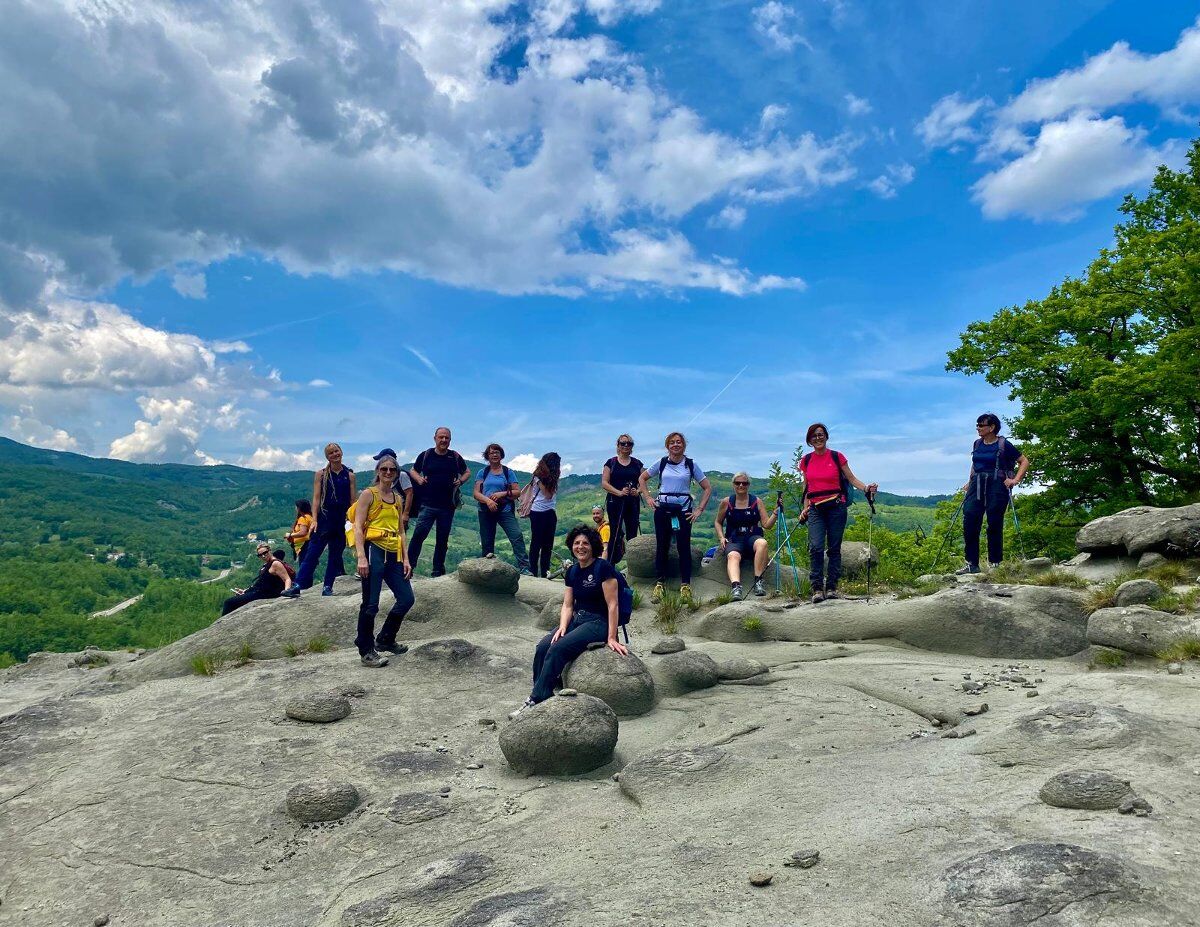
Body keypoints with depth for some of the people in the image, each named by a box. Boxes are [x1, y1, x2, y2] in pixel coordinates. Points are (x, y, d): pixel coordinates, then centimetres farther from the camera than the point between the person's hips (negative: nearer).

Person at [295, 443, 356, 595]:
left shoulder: (349, 475, 6)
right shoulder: (321, 474, 3)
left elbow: (353, 501, 6)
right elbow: (316, 498, 0)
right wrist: (314, 520, -9)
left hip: (343, 521, 2)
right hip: (324, 519, -2)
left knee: (335, 555, 7)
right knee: (312, 554, -7)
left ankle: (327, 587, 16)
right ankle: (298, 584, -5)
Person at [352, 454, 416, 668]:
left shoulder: (398, 498, 17)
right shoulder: (368, 494, -2)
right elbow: (358, 527, -9)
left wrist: (405, 559, 9)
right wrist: (361, 557, -19)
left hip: (393, 554, 7)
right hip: (373, 551, -7)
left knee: (407, 598, 7)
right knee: (370, 604, -5)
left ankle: (385, 640, 25)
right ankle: (367, 652, 6)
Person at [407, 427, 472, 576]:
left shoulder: (455, 457, 8)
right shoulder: (425, 455, 3)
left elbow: (467, 472, 20)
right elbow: (413, 471, 15)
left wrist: (460, 481, 0)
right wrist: (419, 479, -6)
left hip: (448, 506, 2)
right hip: (427, 505, -2)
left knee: (443, 539, 10)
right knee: (419, 534, -14)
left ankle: (438, 569, 21)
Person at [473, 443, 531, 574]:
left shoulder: (508, 472, 8)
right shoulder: (482, 473, 10)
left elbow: (517, 492, 3)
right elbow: (476, 493, 2)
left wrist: (503, 493, -13)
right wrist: (488, 500, -17)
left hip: (505, 510, -2)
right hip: (486, 512, 2)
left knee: (517, 536, -18)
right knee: (487, 543, 6)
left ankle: (524, 567, -21)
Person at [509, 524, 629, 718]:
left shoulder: (603, 568, -11)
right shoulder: (572, 571, 10)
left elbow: (612, 605, -13)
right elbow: (568, 605, 10)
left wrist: (611, 638, -16)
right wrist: (562, 627, -8)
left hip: (599, 623, -7)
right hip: (576, 620, 7)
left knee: (558, 649, -26)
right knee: (543, 647, -18)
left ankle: (536, 702, -20)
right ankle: (542, 696, -13)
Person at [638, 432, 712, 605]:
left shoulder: (691, 464, 3)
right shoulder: (662, 463, 6)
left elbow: (708, 488, 6)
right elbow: (642, 478, 18)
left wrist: (700, 510, 0)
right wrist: (648, 498, 7)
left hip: (683, 510, -1)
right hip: (662, 509, 1)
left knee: (684, 547, -3)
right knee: (662, 547, 4)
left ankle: (685, 586, 3)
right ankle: (660, 584, 11)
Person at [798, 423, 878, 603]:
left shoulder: (837, 457, 2)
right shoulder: (806, 460, 10)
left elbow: (851, 479, 2)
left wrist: (866, 488, -14)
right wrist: (805, 508, 8)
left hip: (836, 506, -1)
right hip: (815, 509, 1)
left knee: (834, 548, 2)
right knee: (816, 547, -12)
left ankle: (832, 587, 9)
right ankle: (817, 589, -9)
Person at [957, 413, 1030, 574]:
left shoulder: (1003, 444, -3)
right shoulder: (977, 444, 13)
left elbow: (1024, 462, 1)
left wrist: (1015, 480, -9)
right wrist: (969, 483, 21)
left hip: (997, 487, -5)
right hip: (977, 487, 5)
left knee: (995, 525, -1)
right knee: (969, 523, -5)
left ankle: (994, 564, 11)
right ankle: (972, 564, 1)